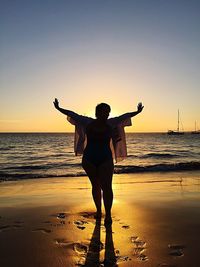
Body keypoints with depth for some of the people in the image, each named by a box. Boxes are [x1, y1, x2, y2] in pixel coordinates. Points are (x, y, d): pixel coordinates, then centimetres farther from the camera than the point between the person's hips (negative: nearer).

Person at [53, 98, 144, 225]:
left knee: (106, 187, -7)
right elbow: (72, 114, 8)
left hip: (106, 160, 0)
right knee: (95, 186, 14)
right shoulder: (88, 122, -2)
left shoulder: (111, 123, -2)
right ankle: (98, 211, 31)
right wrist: (59, 108, 13)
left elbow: (125, 116, 12)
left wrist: (137, 112, 15)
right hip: (89, 160, 1)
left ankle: (108, 215, 4)